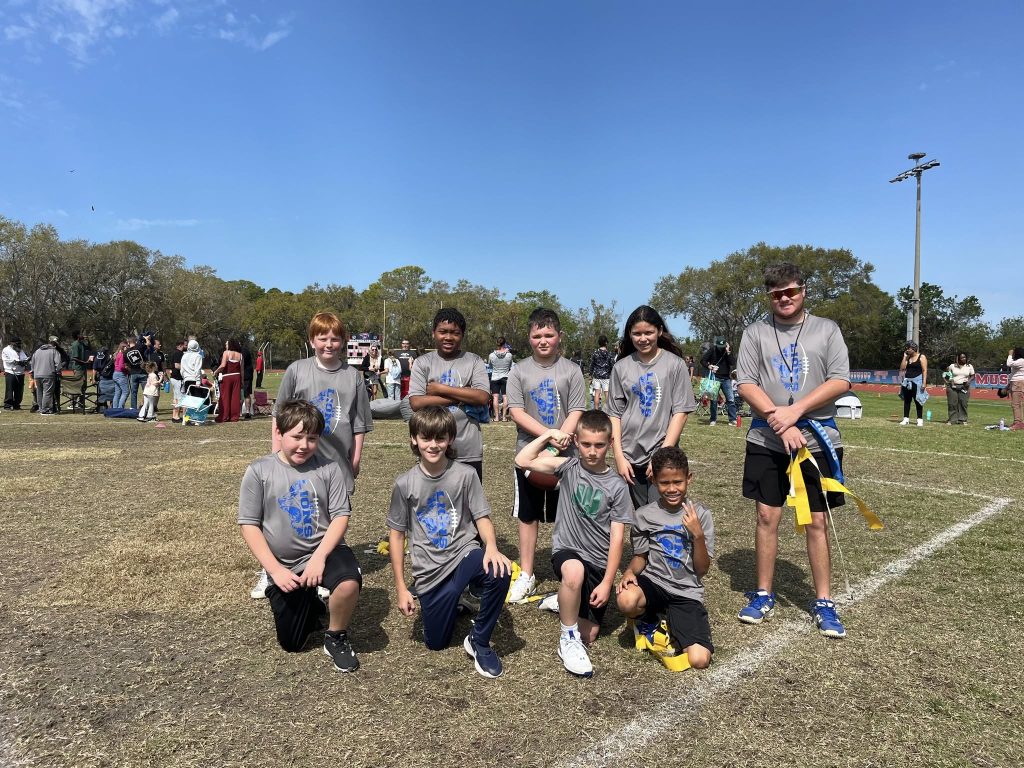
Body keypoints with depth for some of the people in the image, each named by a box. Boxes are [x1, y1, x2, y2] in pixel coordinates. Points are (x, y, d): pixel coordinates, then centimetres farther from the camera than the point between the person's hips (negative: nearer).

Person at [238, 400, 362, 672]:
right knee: (291, 644, 9)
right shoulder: (259, 471, -6)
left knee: (349, 582, -35)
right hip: (284, 565, 2)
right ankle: (310, 606, 43)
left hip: (324, 551, -1)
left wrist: (319, 558, -21)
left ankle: (336, 637, -4)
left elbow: (341, 516, -8)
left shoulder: (329, 468, -7)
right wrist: (275, 570, -13)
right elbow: (249, 525, -6)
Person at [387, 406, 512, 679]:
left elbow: (482, 518, -5)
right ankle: (452, 600, 39)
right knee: (436, 643, 6)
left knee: (499, 571, -34)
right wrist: (400, 588, 1)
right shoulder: (405, 483, -6)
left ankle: (479, 641, -9)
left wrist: (491, 546, -28)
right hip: (430, 571, 1)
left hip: (464, 554, -1)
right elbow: (396, 534, 1)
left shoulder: (465, 475, -8)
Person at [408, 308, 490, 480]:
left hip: (468, 452, 0)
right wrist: (464, 397, -12)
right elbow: (416, 403, -10)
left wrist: (440, 388, -11)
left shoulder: (474, 362, 3)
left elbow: (483, 397, -12)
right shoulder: (422, 363, 3)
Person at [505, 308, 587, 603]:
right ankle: (526, 574, 25)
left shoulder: (571, 370, -1)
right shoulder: (519, 371, 0)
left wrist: (561, 436, -21)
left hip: (565, 456, -1)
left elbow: (576, 411, -4)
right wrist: (549, 435, -18)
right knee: (528, 515, 11)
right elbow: (516, 411, -7)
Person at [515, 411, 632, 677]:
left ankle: (565, 601, 34)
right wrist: (547, 435, -11)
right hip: (567, 550, -1)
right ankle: (568, 639, -15)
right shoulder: (568, 467, -3)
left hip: (599, 562, 2)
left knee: (589, 635, 1)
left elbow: (617, 537, -6)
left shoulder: (617, 486, -5)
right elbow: (522, 461, -11)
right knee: (575, 571, -39)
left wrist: (607, 582, -10)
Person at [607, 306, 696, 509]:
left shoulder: (674, 364, 0)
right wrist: (619, 456, -1)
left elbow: (681, 411, -2)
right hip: (630, 456, 2)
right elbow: (614, 414, 6)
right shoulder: (621, 367, 5)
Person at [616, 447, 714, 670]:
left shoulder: (700, 514, -3)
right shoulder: (644, 515, -1)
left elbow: (702, 569, -3)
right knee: (626, 600, -35)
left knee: (700, 660, -20)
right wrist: (630, 572, -11)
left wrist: (698, 534, -19)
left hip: (687, 592, 0)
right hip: (653, 582, 1)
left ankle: (673, 626, 14)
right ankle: (647, 620, 3)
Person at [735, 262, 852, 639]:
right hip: (766, 442, 1)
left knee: (817, 521, 6)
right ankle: (763, 595, 20)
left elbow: (840, 382, -5)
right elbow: (746, 384, -3)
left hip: (818, 440, 0)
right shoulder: (755, 332, 5)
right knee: (767, 517, 6)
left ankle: (823, 602, 19)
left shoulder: (827, 330, 4)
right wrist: (779, 421, -14)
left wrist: (795, 410, -15)